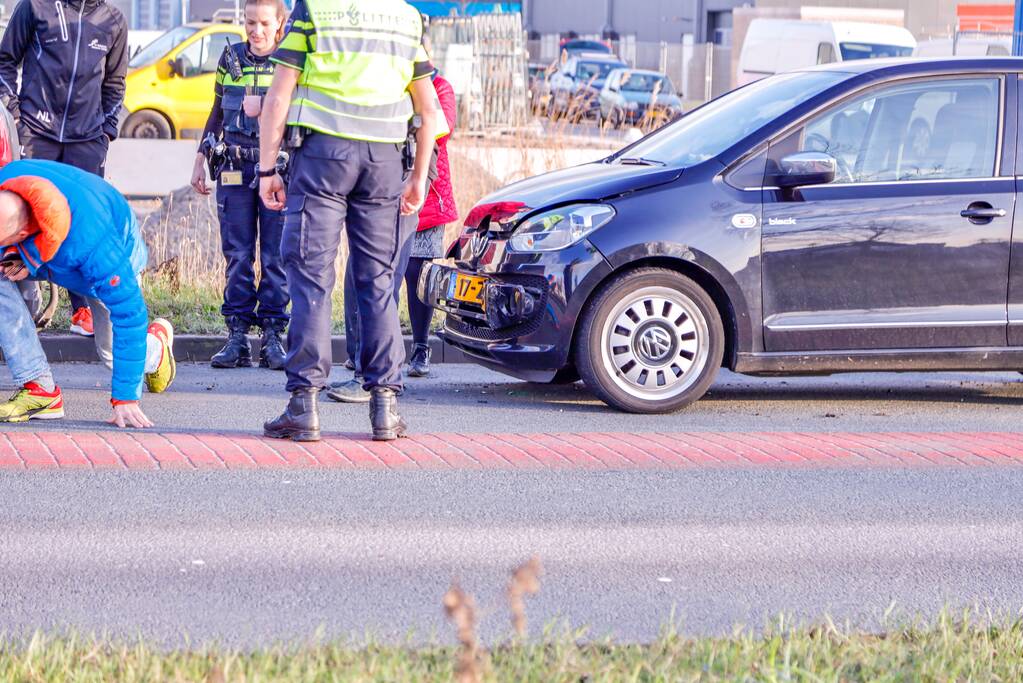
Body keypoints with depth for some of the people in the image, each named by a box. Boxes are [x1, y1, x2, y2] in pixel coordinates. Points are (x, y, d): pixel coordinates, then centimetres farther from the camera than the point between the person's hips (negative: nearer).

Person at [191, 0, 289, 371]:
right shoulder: (231, 59, 11)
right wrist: (200, 160, 17)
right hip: (235, 169, 2)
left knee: (276, 255, -2)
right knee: (237, 255, 2)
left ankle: (272, 336, 3)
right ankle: (237, 336, 4)